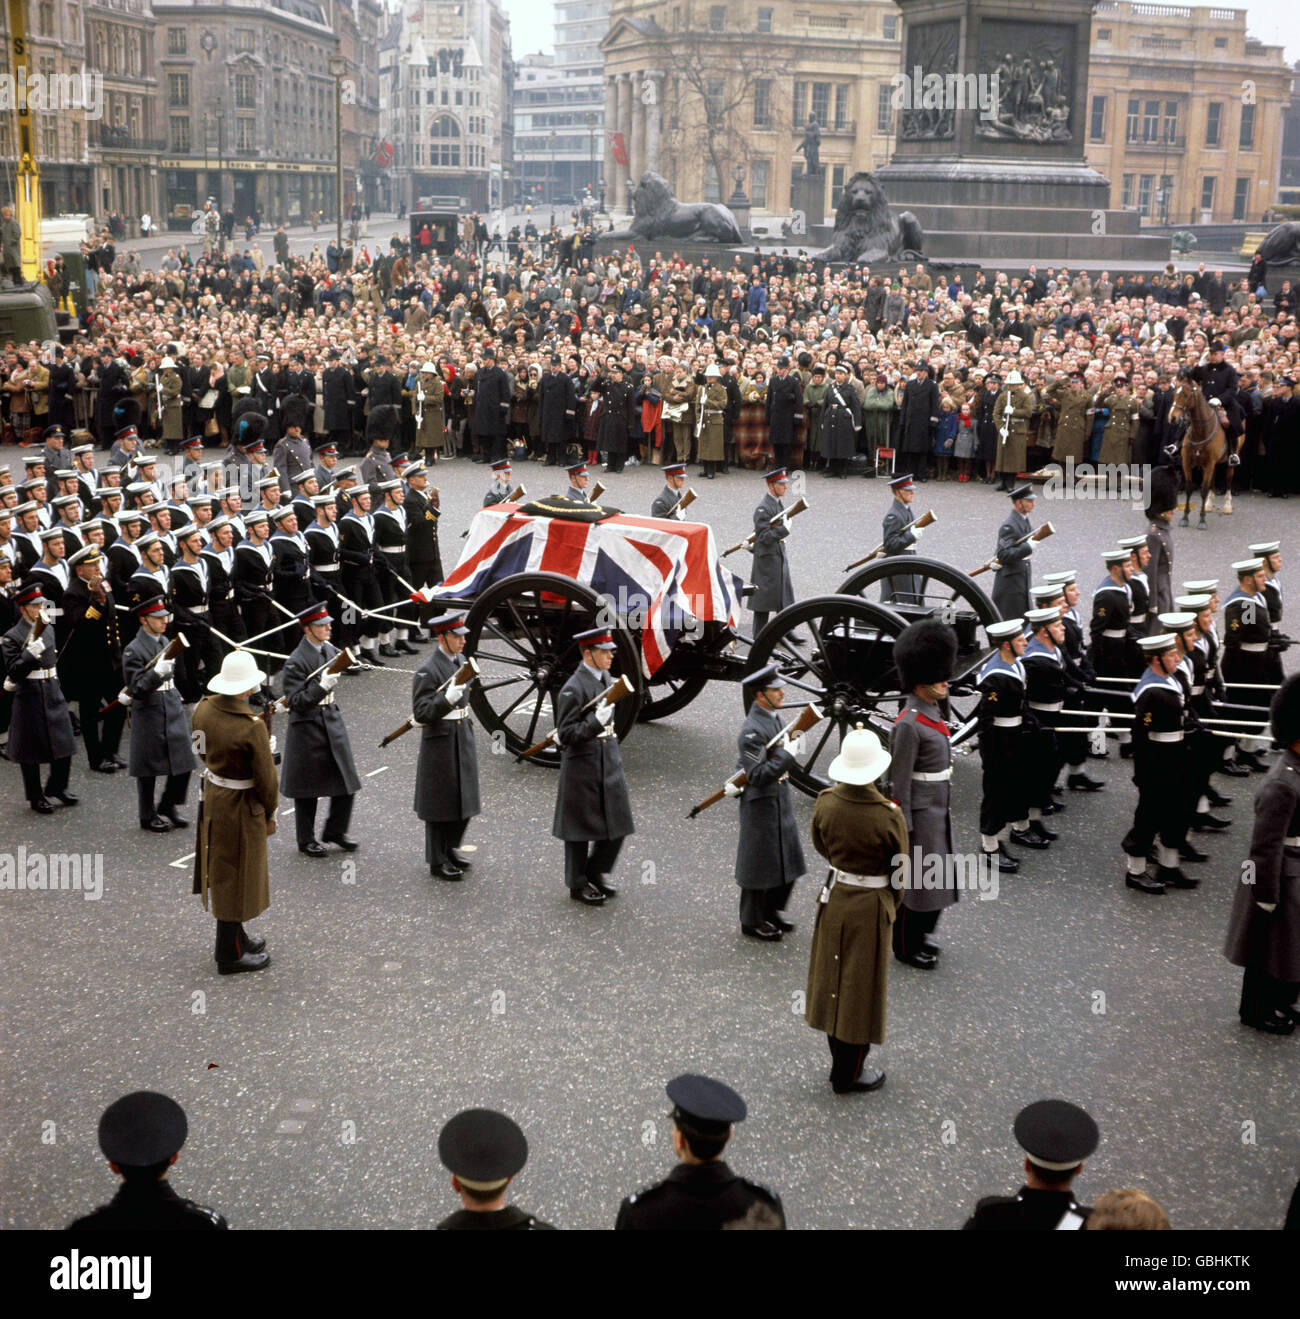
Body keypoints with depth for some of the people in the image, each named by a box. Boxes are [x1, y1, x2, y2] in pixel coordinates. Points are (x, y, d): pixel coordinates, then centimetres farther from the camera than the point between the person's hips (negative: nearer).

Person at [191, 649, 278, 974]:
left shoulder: (204, 709, -8)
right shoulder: (251, 727, -28)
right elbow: (266, 777, -18)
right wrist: (269, 814, -3)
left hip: (212, 798, 8)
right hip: (241, 807, -8)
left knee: (220, 871, 21)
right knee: (236, 877, 6)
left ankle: (234, 934, 40)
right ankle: (231, 954, 19)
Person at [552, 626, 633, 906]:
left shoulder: (604, 677, 7)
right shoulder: (573, 689, -19)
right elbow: (566, 735, -19)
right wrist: (597, 721, -29)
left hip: (609, 763, 8)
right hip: (583, 767, -8)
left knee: (617, 821, 10)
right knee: (581, 827, 6)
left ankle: (596, 872, 29)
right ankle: (578, 885, 20)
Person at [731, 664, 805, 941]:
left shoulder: (771, 718, 6)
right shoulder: (751, 730, -23)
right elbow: (759, 775, -25)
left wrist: (738, 783, 9)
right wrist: (788, 754, -25)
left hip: (780, 802, 9)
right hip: (761, 806, -9)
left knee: (788, 860, 16)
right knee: (760, 864, 4)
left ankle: (771, 911, 33)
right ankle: (752, 922, 20)